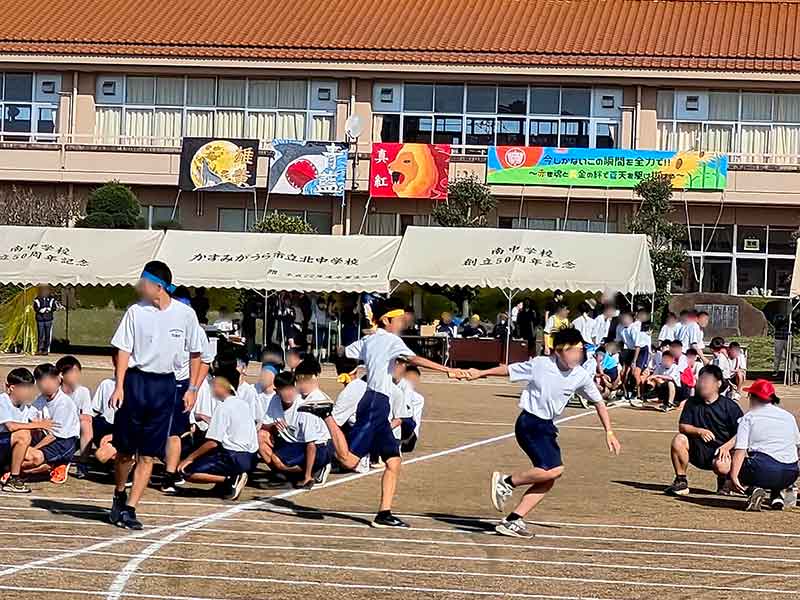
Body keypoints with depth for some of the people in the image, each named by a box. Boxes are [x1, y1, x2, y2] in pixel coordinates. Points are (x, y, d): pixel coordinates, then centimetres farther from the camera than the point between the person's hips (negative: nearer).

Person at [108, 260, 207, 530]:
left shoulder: (185, 314, 1)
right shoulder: (135, 312, 0)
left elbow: (195, 353, 9)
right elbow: (124, 350, -1)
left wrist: (192, 389, 4)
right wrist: (119, 386, -10)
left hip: (164, 386, 0)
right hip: (135, 380, 0)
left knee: (148, 456, -1)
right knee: (125, 451, 4)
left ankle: (129, 508, 3)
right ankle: (119, 495, 29)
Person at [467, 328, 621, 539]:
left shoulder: (581, 377, -2)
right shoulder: (539, 365, -13)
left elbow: (598, 403, 12)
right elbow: (508, 370, 2)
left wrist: (609, 432, 9)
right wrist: (481, 373, 11)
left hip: (547, 426, 7)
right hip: (529, 423, -7)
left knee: (547, 481, 1)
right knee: (554, 469, -22)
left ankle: (513, 521, 7)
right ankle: (506, 482, -6)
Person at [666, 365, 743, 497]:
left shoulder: (729, 406, -5)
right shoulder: (692, 403, 7)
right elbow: (682, 427, 0)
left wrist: (727, 446, -22)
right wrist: (699, 431, -19)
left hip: (720, 451, -4)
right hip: (697, 451, 4)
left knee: (721, 466, -36)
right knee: (678, 440, -23)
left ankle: (723, 481, 6)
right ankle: (681, 481, -11)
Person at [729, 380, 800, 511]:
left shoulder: (748, 418, 6)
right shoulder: (789, 416, 19)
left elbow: (740, 450, -5)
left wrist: (734, 476, -12)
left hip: (763, 470, -5)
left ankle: (753, 489, -8)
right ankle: (777, 494, 12)